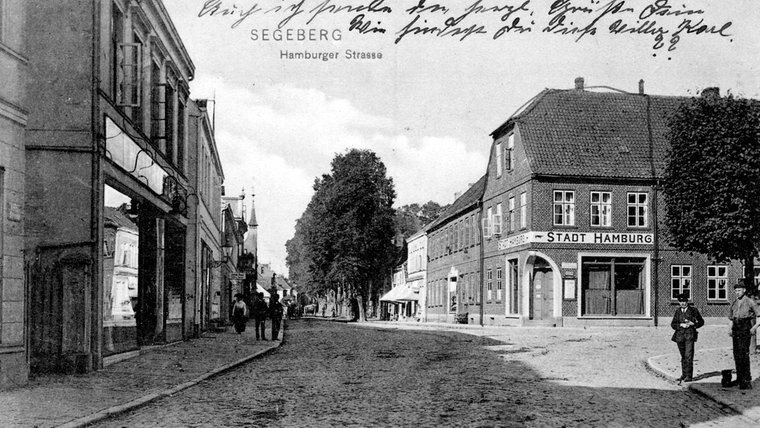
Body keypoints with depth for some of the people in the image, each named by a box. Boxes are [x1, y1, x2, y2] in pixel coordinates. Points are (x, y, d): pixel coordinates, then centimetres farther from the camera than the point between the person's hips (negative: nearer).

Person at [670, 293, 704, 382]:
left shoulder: (693, 310, 5)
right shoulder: (677, 312, 13)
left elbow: (701, 322, 9)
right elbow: (673, 324, 7)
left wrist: (693, 324, -9)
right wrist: (681, 325, -11)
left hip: (689, 335, -4)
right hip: (679, 336, 4)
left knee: (688, 356, -13)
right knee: (683, 356, 12)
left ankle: (689, 376, -11)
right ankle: (684, 374, 20)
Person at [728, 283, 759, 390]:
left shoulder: (750, 302, 0)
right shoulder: (734, 303, 18)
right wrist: (730, 328, 10)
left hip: (745, 328, -6)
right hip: (736, 328, 6)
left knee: (743, 352, -13)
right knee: (736, 354, 6)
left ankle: (747, 380, -11)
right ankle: (739, 378, 14)